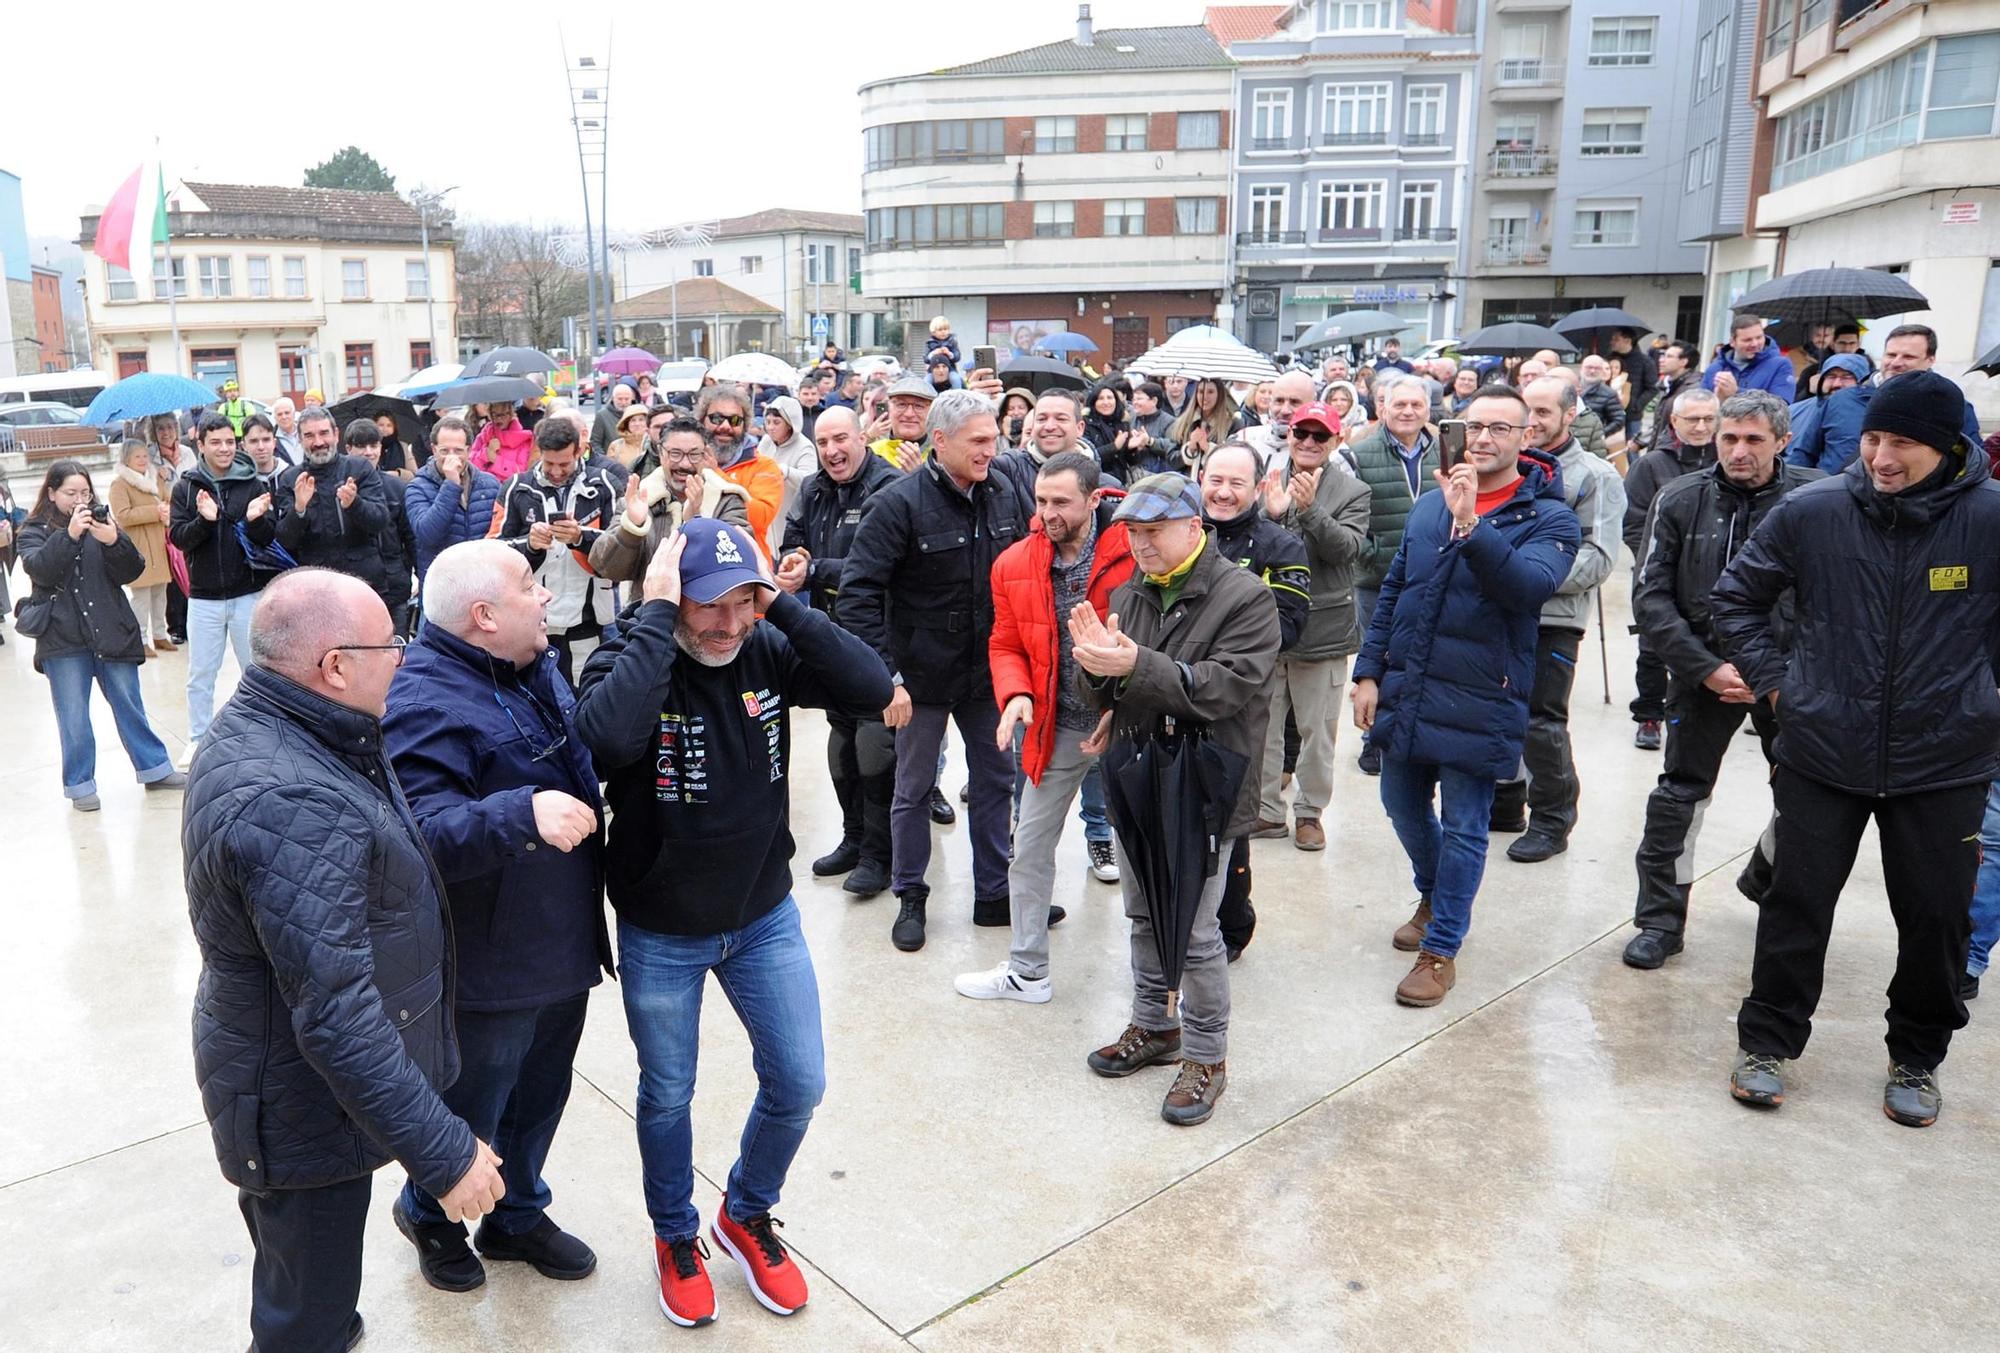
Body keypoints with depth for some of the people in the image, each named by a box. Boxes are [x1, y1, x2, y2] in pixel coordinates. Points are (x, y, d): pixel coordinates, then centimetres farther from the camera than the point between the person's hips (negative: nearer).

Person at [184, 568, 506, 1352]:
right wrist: (442, 1152, -30)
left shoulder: (261, 726, -3)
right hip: (307, 1111, -10)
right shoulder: (293, 805, -36)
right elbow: (337, 1018, -35)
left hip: (279, 1074, 10)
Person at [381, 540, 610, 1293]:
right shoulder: (425, 703, -25)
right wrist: (522, 815, -48)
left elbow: (586, 748, 23)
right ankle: (428, 1214, 46)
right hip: (489, 970, -8)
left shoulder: (533, 668, 4)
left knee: (539, 1099, 24)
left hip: (563, 948, 8)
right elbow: (421, 834, -37)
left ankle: (518, 1215, 48)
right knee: (470, 1116, 16)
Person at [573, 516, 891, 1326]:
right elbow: (609, 734, -42)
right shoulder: (626, 661, -19)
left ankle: (746, 1216, 40)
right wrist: (655, 617, -34)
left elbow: (872, 689, -23)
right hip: (659, 934, -3)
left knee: (798, 1084, 11)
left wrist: (782, 604, -26)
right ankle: (675, 1237, 44)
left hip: (764, 917, 3)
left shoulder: (766, 650, -11)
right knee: (667, 1094, 17)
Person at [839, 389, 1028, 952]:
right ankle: (911, 899, 28)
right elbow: (858, 592, -20)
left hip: (988, 669, 5)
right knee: (914, 790, 11)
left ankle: (994, 893, 31)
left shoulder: (1004, 493, -2)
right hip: (922, 673, -5)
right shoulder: (899, 503, -18)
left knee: (996, 781, 15)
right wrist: (885, 675, -25)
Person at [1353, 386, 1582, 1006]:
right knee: (1404, 807, 19)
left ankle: (1441, 949, 19)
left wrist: (1471, 525, -36)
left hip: (1477, 705, -5)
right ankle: (1434, 899, 45)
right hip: (1403, 693, 6)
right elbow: (1392, 592, 12)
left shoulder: (1548, 517, -7)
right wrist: (1369, 672, 6)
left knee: (1463, 829, 5)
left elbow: (1530, 586, -27)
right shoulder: (1430, 504, 8)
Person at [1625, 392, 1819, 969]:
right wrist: (1705, 667, -13)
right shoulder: (1681, 500, -6)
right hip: (1704, 669, 0)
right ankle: (1661, 918, 16)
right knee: (1681, 793, 3)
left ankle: (1765, 878, 42)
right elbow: (1650, 597, -6)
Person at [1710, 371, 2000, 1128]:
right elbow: (1736, 597, 6)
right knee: (1797, 904, 9)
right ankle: (1767, 1041, 26)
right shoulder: (1811, 512, -8)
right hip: (1823, 753, 0)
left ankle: (1917, 1058, 33)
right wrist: (1772, 679, 2)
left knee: (1936, 917, 11)